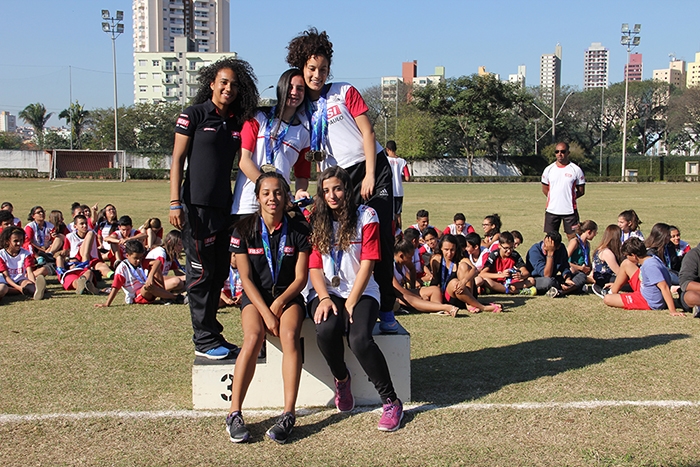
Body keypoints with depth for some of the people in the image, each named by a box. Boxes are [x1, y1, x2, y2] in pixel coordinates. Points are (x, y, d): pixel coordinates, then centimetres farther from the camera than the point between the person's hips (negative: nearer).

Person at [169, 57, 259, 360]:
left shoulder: (239, 122, 11)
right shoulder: (194, 115, -3)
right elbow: (177, 160, -4)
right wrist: (175, 203, -11)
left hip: (224, 206, 6)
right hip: (196, 205, -6)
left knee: (220, 272, 10)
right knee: (202, 272, -2)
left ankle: (211, 333, 22)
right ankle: (204, 340, 7)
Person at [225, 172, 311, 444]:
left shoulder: (299, 230, -1)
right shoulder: (244, 230, -2)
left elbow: (301, 278, -2)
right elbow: (246, 279, -5)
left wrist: (279, 303, -17)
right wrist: (266, 313, -17)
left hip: (288, 296, 0)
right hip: (254, 296, 0)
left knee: (290, 335, -31)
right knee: (254, 337, -30)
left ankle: (289, 414, -33)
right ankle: (234, 413, -27)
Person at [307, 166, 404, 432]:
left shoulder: (366, 216, -1)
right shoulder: (316, 221, 6)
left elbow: (367, 264, -6)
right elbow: (314, 266, 1)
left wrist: (350, 303, -13)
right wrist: (325, 299, -16)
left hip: (361, 292, -2)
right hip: (326, 292, 2)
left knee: (359, 338, -29)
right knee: (326, 330, -31)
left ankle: (391, 402, -13)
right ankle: (341, 378, 2)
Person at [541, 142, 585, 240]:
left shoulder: (576, 170, -1)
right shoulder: (548, 169, 5)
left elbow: (581, 191, 4)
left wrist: (568, 198, -2)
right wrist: (554, 198, 5)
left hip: (570, 210, -2)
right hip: (552, 210, 2)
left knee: (573, 237, 2)